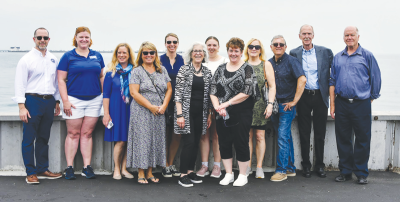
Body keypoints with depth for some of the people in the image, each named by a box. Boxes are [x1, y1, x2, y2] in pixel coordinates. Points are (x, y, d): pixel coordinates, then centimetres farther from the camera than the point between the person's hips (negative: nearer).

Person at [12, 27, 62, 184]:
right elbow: (19, 84, -7)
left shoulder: (53, 59, 12)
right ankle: (31, 172, 8)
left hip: (49, 101, 5)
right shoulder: (26, 59, -3)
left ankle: (42, 169, 21)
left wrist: (57, 102, 14)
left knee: (44, 138, 12)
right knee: (29, 139, 0)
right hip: (32, 101, -5)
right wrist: (22, 106, -13)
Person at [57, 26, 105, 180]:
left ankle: (87, 167, 10)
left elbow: (101, 77, 17)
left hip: (94, 100, 3)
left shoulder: (97, 56, 11)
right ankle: (69, 167, 9)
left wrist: (105, 96, 9)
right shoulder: (68, 56, 1)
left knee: (87, 133, 6)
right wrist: (65, 101, -9)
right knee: (73, 134, 1)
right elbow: (61, 80, -2)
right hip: (74, 100, -2)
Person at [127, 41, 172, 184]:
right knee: (142, 140, -3)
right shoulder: (137, 71, -1)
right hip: (141, 112, -4)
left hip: (159, 113, 4)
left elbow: (169, 89, 11)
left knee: (156, 140, 6)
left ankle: (150, 173, 16)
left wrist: (164, 106, -5)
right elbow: (134, 92, -10)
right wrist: (151, 107, -15)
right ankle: (141, 174, 7)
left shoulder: (162, 70, 12)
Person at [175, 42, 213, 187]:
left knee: (196, 143, 9)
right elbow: (178, 92, -8)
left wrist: (209, 115, 10)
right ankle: (183, 175, 1)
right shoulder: (184, 70, -3)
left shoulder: (207, 72, 10)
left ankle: (190, 171, 21)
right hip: (187, 111, -5)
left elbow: (209, 95, 13)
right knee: (189, 142, -8)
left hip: (201, 113, 5)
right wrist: (179, 114, -14)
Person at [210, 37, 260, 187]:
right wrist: (217, 106, -11)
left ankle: (242, 175, 17)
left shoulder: (247, 69, -3)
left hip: (241, 114, -4)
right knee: (224, 144, 9)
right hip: (223, 115, 5)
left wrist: (227, 103, -15)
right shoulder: (221, 69, 10)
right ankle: (228, 175, 23)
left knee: (241, 143, 2)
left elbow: (246, 92, -12)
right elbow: (213, 90, 5)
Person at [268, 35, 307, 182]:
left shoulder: (291, 61, -7)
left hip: (287, 105, -6)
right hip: (273, 105, 6)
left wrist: (294, 101, -17)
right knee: (286, 137, 12)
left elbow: (302, 79, -17)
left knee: (283, 137, -10)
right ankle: (290, 168, 21)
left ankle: (281, 170, -4)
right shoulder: (269, 63, 10)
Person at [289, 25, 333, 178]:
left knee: (320, 134, 7)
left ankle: (319, 165, 19)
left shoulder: (325, 52, 2)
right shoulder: (294, 53, 3)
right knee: (304, 134, 6)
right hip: (303, 97, 0)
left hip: (320, 96, 0)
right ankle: (306, 165, 18)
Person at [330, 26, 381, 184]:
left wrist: (370, 98, 5)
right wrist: (332, 104, 7)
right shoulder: (338, 57, 12)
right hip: (341, 104, 3)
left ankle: (361, 173, 15)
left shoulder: (367, 56, 2)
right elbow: (332, 82, 12)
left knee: (362, 140, 2)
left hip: (361, 104, -3)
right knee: (343, 139, 8)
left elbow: (376, 79, 4)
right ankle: (345, 171, 20)